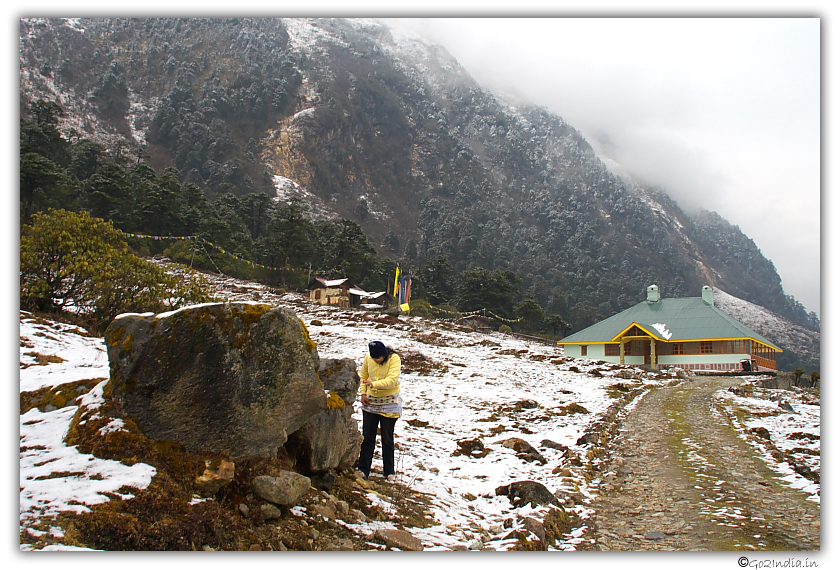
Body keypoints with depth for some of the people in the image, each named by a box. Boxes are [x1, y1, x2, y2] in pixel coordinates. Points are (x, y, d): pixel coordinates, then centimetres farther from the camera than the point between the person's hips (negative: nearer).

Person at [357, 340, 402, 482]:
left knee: (387, 439, 4)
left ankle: (390, 472, 15)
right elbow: (363, 375, 12)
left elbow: (392, 379, -28)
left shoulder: (394, 359, -16)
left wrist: (374, 384, -41)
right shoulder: (368, 358, -4)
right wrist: (363, 392, 0)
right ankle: (363, 470, 14)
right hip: (370, 402, 3)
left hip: (389, 403, -3)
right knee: (367, 437, 6)